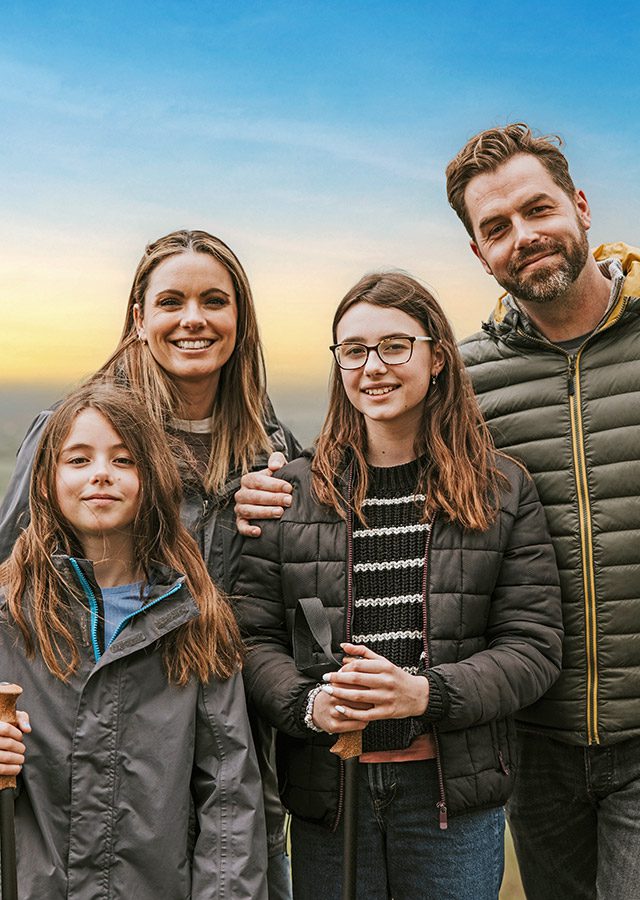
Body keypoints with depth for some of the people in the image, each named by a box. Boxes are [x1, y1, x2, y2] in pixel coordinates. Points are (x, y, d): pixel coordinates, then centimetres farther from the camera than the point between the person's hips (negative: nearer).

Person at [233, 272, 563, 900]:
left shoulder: (502, 492, 0)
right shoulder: (292, 491, 1)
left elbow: (533, 643, -4)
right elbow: (254, 634, -1)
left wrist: (426, 693, -18)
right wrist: (307, 702, -19)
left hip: (456, 793, 0)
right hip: (325, 793, 1)